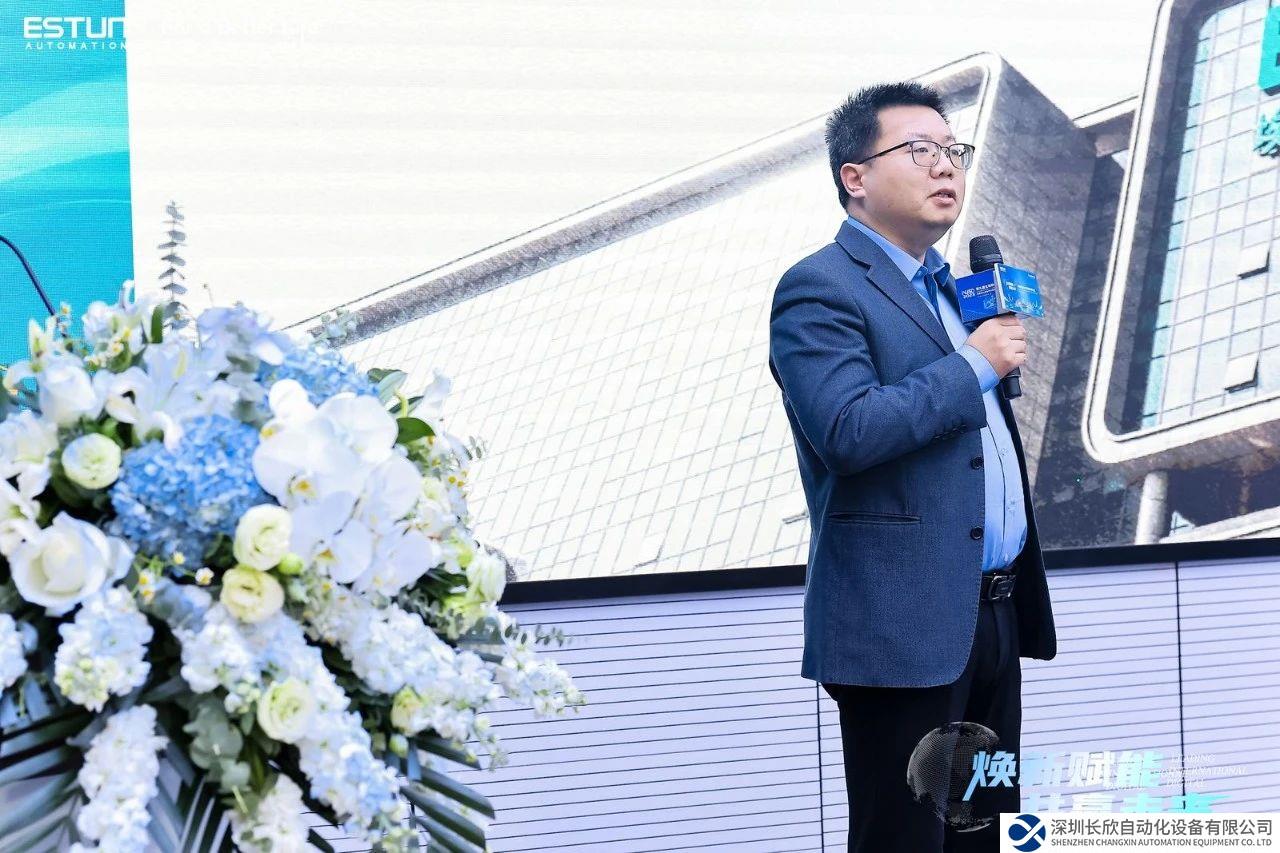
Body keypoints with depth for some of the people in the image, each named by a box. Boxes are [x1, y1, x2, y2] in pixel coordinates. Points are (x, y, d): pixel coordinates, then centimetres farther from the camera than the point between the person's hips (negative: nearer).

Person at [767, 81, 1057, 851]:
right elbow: (849, 430, -25)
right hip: (903, 626, -9)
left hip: (993, 615, 9)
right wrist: (973, 366, -16)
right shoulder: (821, 290, -10)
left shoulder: (949, 288, 19)